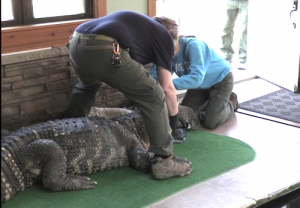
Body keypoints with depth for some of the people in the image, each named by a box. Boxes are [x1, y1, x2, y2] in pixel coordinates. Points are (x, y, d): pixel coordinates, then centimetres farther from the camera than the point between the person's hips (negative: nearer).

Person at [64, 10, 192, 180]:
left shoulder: (137, 21, 39)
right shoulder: (164, 35, 20)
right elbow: (167, 88, 19)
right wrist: (174, 118, 32)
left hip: (76, 42, 8)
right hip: (104, 50, -8)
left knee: (86, 87, 38)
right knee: (154, 97, 7)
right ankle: (164, 162, 8)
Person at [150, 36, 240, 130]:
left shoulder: (194, 46, -36)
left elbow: (197, 78, -46)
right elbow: (155, 74, -17)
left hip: (221, 79, -7)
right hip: (202, 84, 7)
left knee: (211, 123, -12)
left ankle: (231, 103, 17)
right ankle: (211, 102, 28)